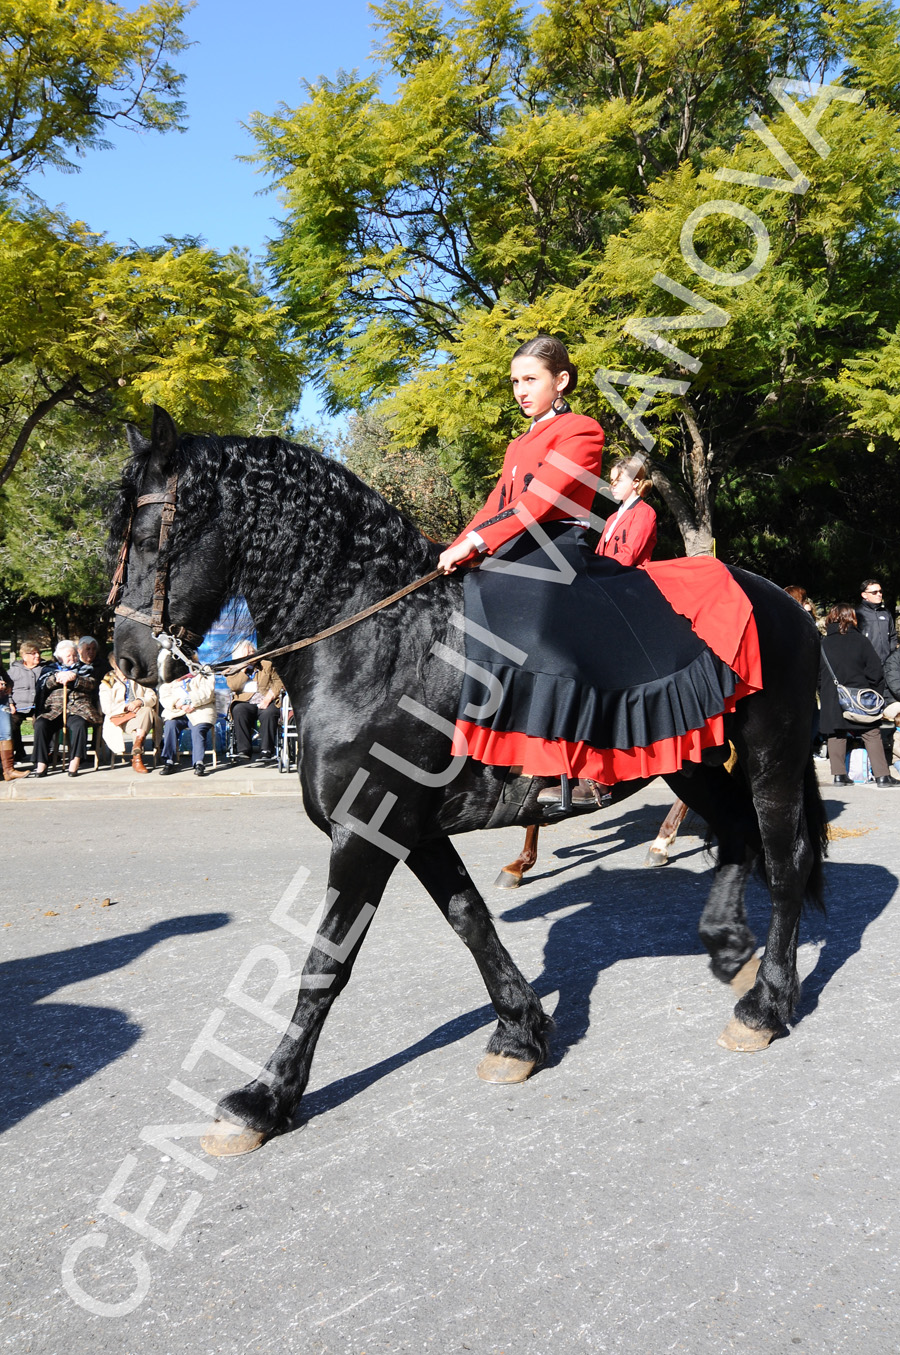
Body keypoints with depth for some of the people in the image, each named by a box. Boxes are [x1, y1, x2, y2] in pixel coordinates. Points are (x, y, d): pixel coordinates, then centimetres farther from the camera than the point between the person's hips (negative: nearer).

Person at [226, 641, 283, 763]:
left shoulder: (267, 664, 17)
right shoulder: (234, 670, 18)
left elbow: (278, 681, 4)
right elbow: (233, 686, -3)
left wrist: (268, 698, -12)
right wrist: (244, 669, -3)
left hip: (266, 702, -1)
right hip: (245, 703, 1)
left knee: (269, 713, -36)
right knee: (238, 711, -34)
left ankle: (266, 751, -33)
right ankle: (244, 750, -34)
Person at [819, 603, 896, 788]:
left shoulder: (823, 644, 0)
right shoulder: (860, 641, -4)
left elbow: (817, 676, 4)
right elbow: (876, 672, -3)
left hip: (832, 701, 1)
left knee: (836, 736, 11)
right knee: (872, 735, 4)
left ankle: (839, 774, 7)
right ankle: (882, 776, 2)